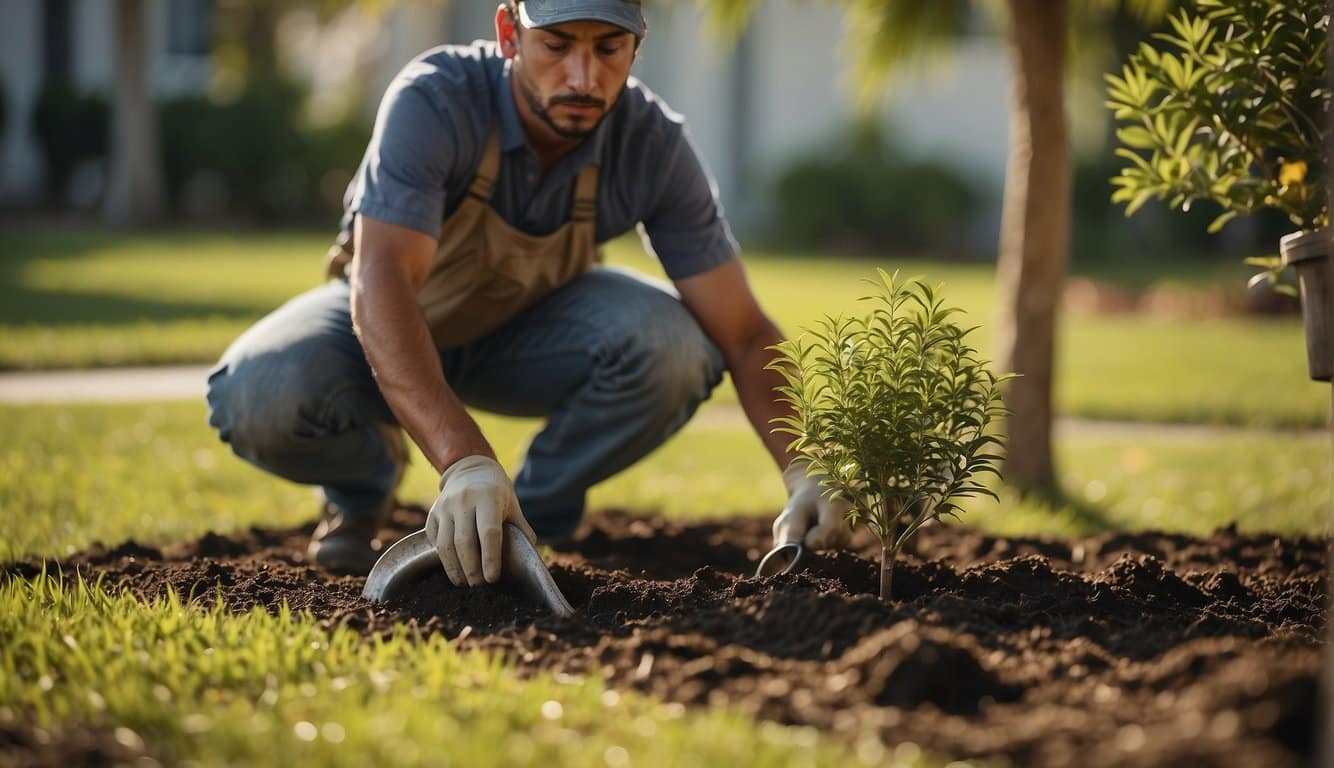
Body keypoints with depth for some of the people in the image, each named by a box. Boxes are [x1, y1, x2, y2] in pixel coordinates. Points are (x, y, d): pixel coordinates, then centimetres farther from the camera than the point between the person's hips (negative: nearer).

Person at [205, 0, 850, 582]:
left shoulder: (653, 144, -24)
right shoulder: (434, 100, -33)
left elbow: (743, 334, -21)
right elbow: (382, 283, -44)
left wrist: (803, 475, -38)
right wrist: (464, 461, -58)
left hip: (525, 332, 2)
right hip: (389, 332, -2)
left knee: (674, 347, -29)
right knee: (257, 398, -33)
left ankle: (528, 520, -2)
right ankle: (364, 482, 4)